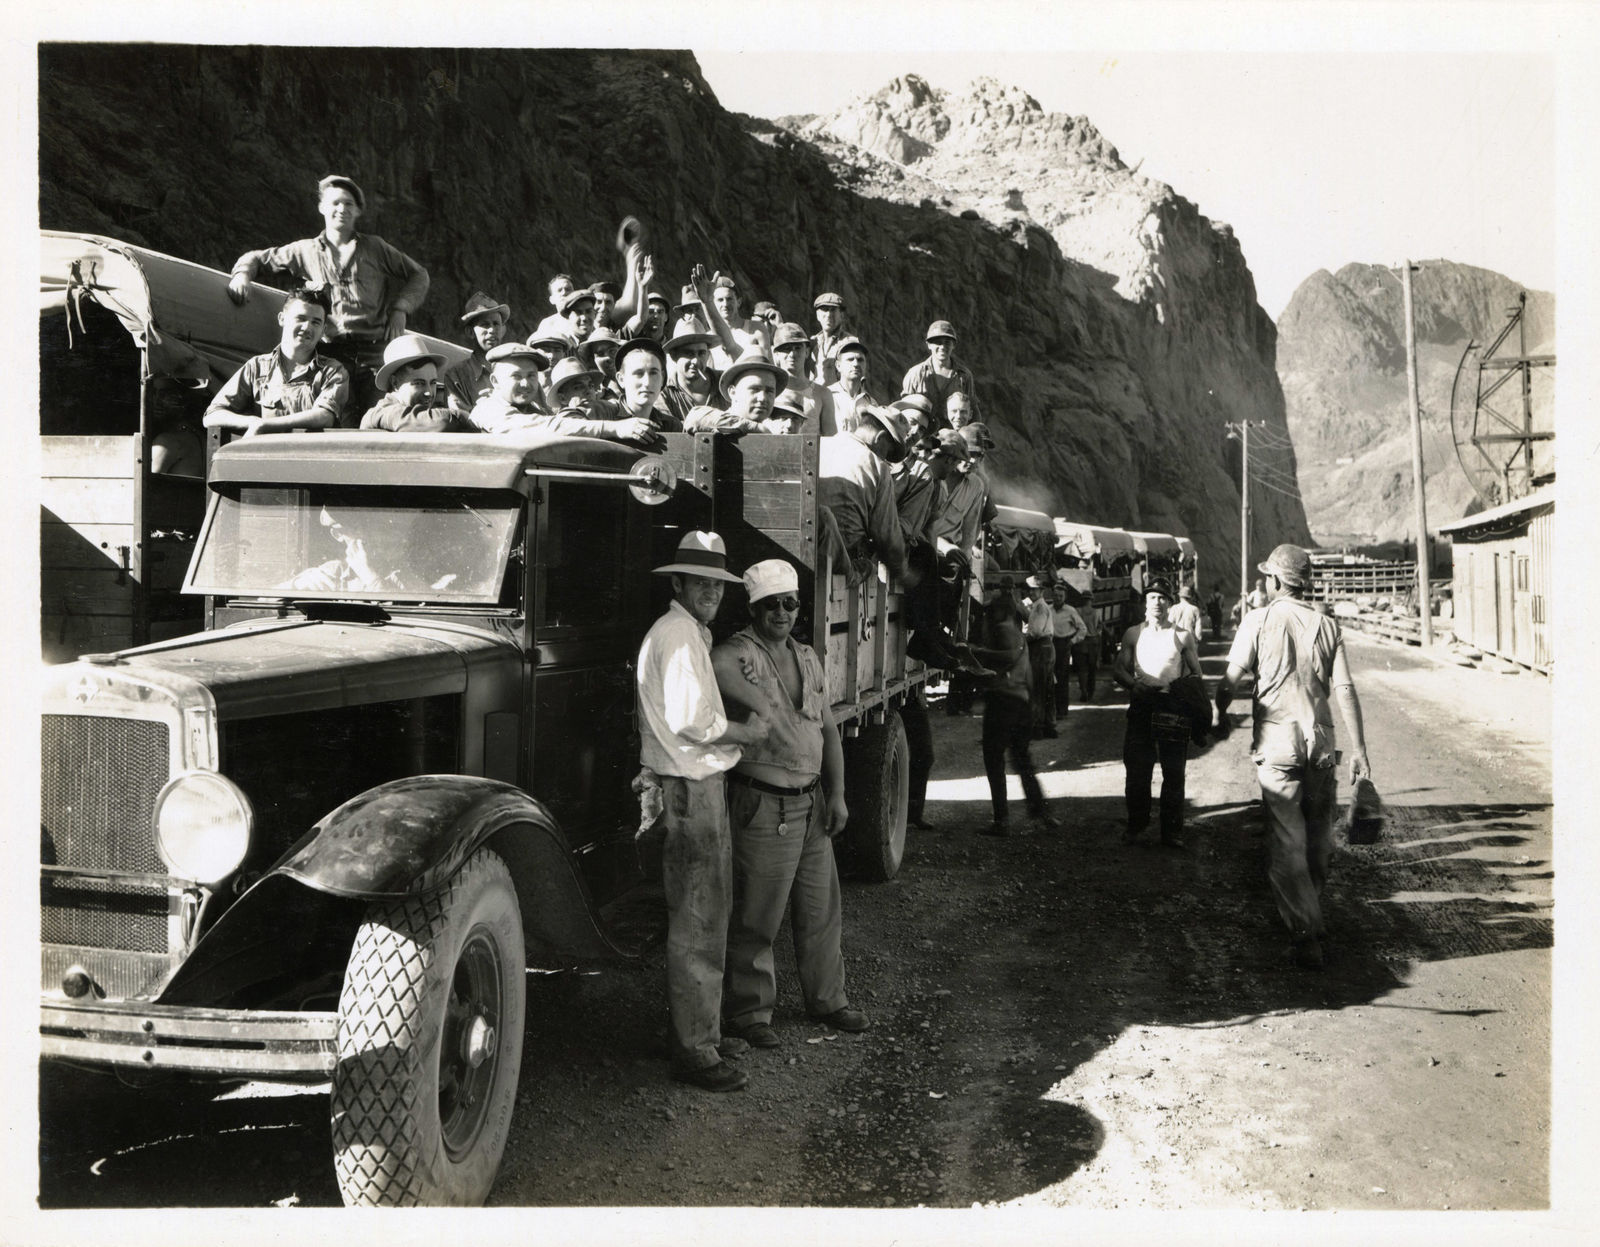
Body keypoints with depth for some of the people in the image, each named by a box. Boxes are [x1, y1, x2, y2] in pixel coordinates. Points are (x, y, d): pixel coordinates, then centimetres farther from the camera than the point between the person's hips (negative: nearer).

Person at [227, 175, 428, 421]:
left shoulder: (374, 248, 20)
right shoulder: (305, 251, 20)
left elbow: (418, 274, 27)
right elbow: (257, 258, 30)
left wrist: (400, 309, 12)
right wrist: (242, 274, 7)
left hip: (374, 352, 0)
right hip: (331, 352, 0)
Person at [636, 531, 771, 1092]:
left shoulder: (691, 632, 20)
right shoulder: (677, 633, -15)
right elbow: (692, 721, -23)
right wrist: (747, 731, -10)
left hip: (698, 784, 11)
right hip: (689, 789, -11)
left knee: (704, 913, 20)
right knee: (698, 923, -7)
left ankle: (689, 1023, 33)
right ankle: (695, 1051, -1)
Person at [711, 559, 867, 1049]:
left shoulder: (808, 659, 13)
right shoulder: (740, 654, -11)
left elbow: (827, 729, 15)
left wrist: (836, 794, 9)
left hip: (812, 803, 7)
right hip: (762, 807, -7)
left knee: (820, 908, 17)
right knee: (756, 916, 1)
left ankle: (827, 998, 33)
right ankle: (749, 1012, 15)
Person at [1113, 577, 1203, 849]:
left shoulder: (1182, 636, 6)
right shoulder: (1133, 634, 10)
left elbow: (1196, 674, 10)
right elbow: (1118, 669, 8)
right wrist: (1133, 684, -11)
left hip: (1173, 707, -1)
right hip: (1141, 704, 1)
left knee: (1173, 772, 1)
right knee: (1136, 770, 2)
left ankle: (1172, 831, 9)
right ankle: (1136, 824, 17)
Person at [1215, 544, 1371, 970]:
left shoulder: (1258, 621, -4)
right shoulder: (1327, 625, 4)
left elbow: (1231, 679, -6)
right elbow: (1344, 689, -1)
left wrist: (1220, 715, 14)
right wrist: (1359, 750, 1)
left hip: (1276, 742, -3)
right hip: (1320, 742, 3)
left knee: (1286, 842, -1)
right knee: (1318, 838, 16)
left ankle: (1303, 933, -7)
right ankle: (1312, 916, 31)